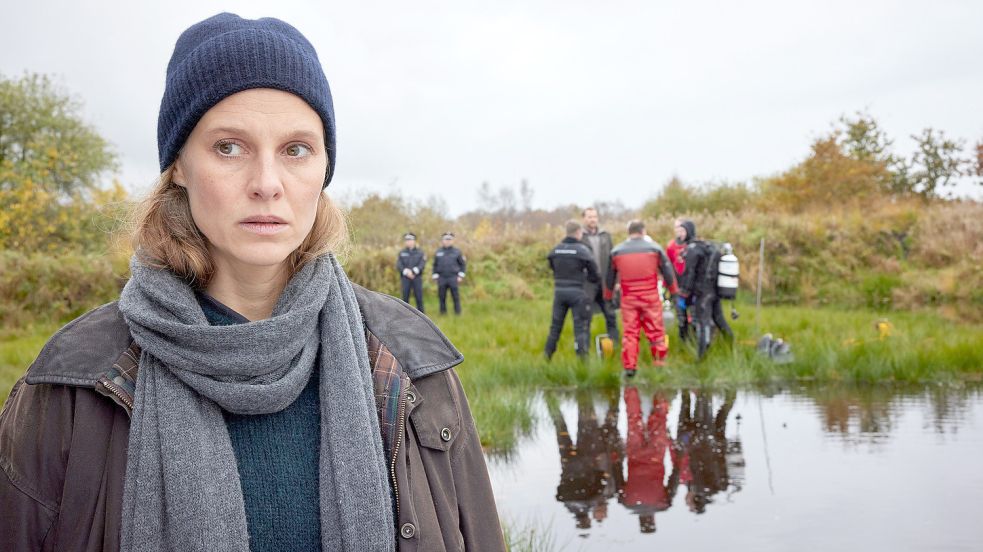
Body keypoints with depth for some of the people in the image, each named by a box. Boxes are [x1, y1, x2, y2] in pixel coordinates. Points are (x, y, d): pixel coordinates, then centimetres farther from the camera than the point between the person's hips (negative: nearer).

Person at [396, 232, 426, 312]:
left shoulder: (420, 252, 8)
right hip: (405, 277, 1)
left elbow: (422, 264, -4)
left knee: (419, 297, -3)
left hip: (417, 277, -1)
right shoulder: (402, 253, 11)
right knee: (405, 297, 0)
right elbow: (398, 265, 1)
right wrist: (406, 271, -14)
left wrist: (414, 271, -17)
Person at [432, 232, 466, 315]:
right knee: (442, 296, 3)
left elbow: (463, 264, 7)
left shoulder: (457, 252, 5)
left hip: (453, 278, -2)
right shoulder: (438, 252, 10)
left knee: (455, 296, -3)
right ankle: (443, 312, 12)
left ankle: (457, 312, 4)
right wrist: (435, 276, 6)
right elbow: (435, 265, 14)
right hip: (441, 278, 2)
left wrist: (460, 276, -1)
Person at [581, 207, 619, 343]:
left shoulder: (605, 235, 11)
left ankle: (614, 343, 20)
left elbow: (611, 258, 12)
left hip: (605, 282, 4)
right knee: (585, 317, 1)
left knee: (610, 314, 10)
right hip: (587, 283, -4)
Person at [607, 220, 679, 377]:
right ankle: (660, 362, 9)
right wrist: (673, 291, 18)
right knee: (656, 331, 7)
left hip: (628, 299, 2)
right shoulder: (654, 248, 1)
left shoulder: (616, 251, 6)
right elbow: (667, 272, 5)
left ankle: (629, 366, 2)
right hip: (651, 297, -1)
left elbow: (610, 277, 14)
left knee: (630, 332, 5)